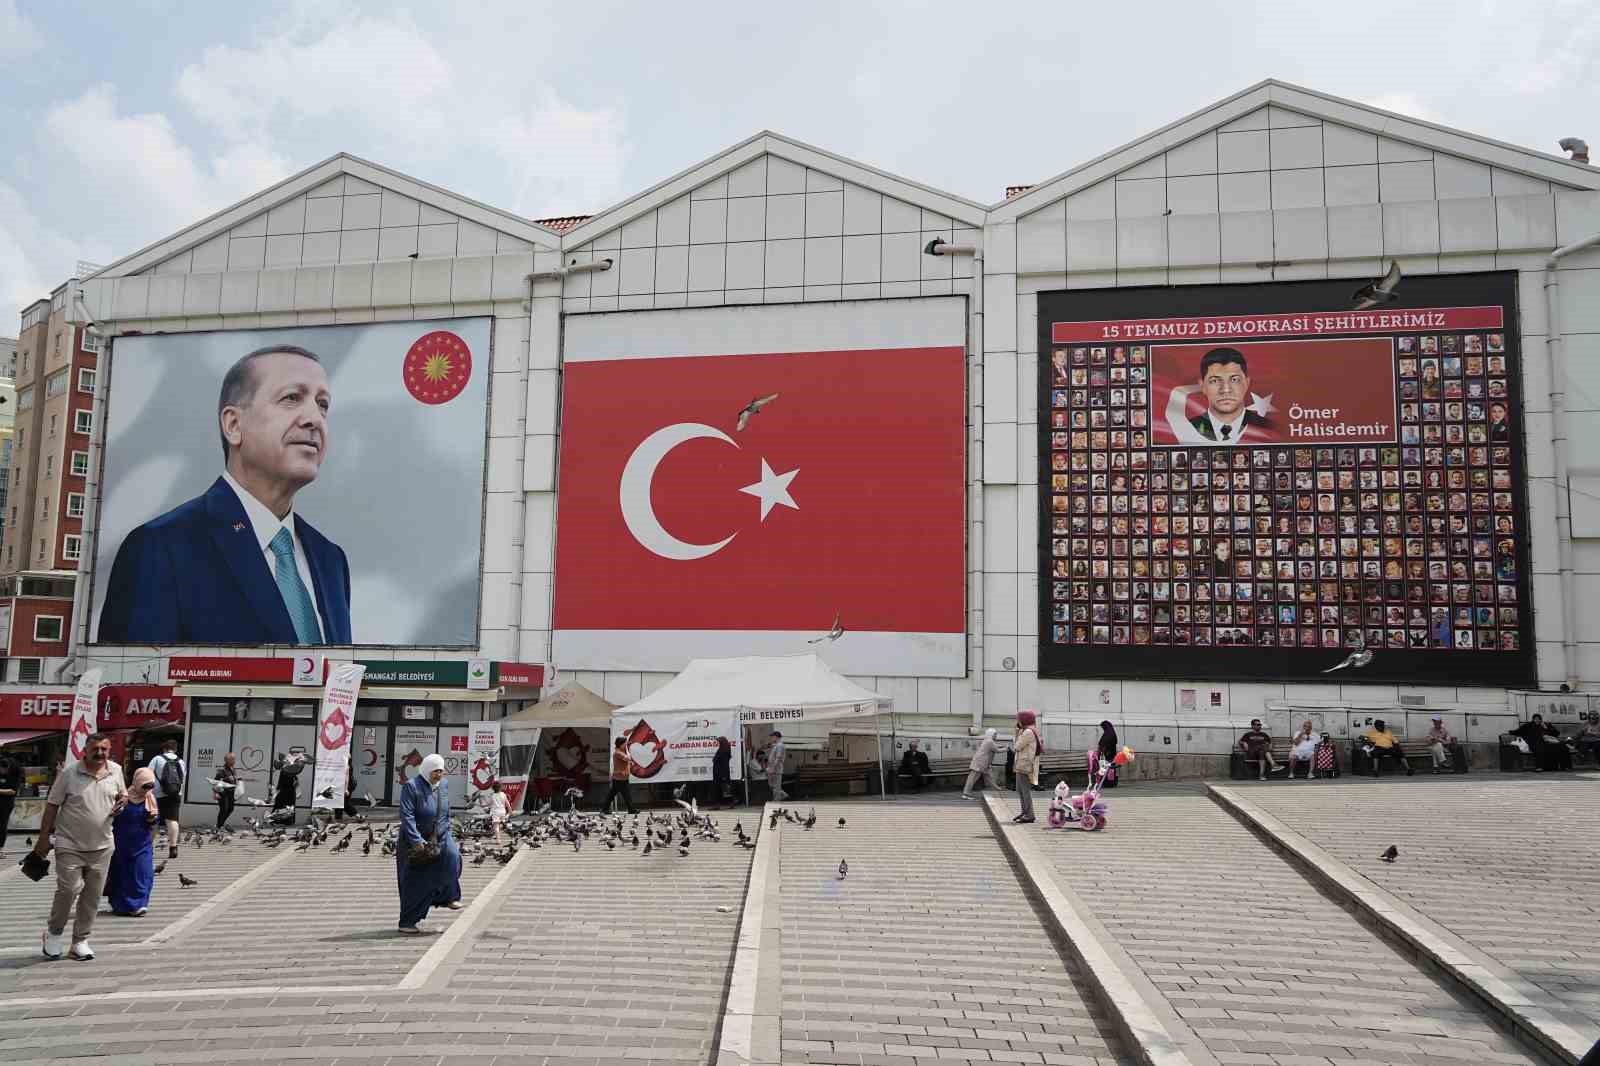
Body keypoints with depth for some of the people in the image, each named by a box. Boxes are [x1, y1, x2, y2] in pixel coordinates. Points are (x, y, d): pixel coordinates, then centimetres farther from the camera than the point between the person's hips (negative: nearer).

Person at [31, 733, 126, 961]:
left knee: (92, 896, 7)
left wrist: (123, 799, -6)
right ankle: (54, 933, 19)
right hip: (70, 845, -3)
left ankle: (80, 942, 20)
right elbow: (52, 805, -2)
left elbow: (122, 794, 18)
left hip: (101, 846, 4)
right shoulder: (69, 773, -7)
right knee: (68, 890, -8)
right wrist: (44, 837, -4)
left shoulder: (116, 770, 3)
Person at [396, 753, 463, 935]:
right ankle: (407, 923, 13)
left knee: (452, 856, -23)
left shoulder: (444, 785, 4)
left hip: (439, 836, 5)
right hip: (414, 840, -5)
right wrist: (416, 840, -29)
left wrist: (447, 834, 11)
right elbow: (406, 815, -24)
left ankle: (446, 897, -5)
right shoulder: (411, 787, -17)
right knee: (415, 882, 0)